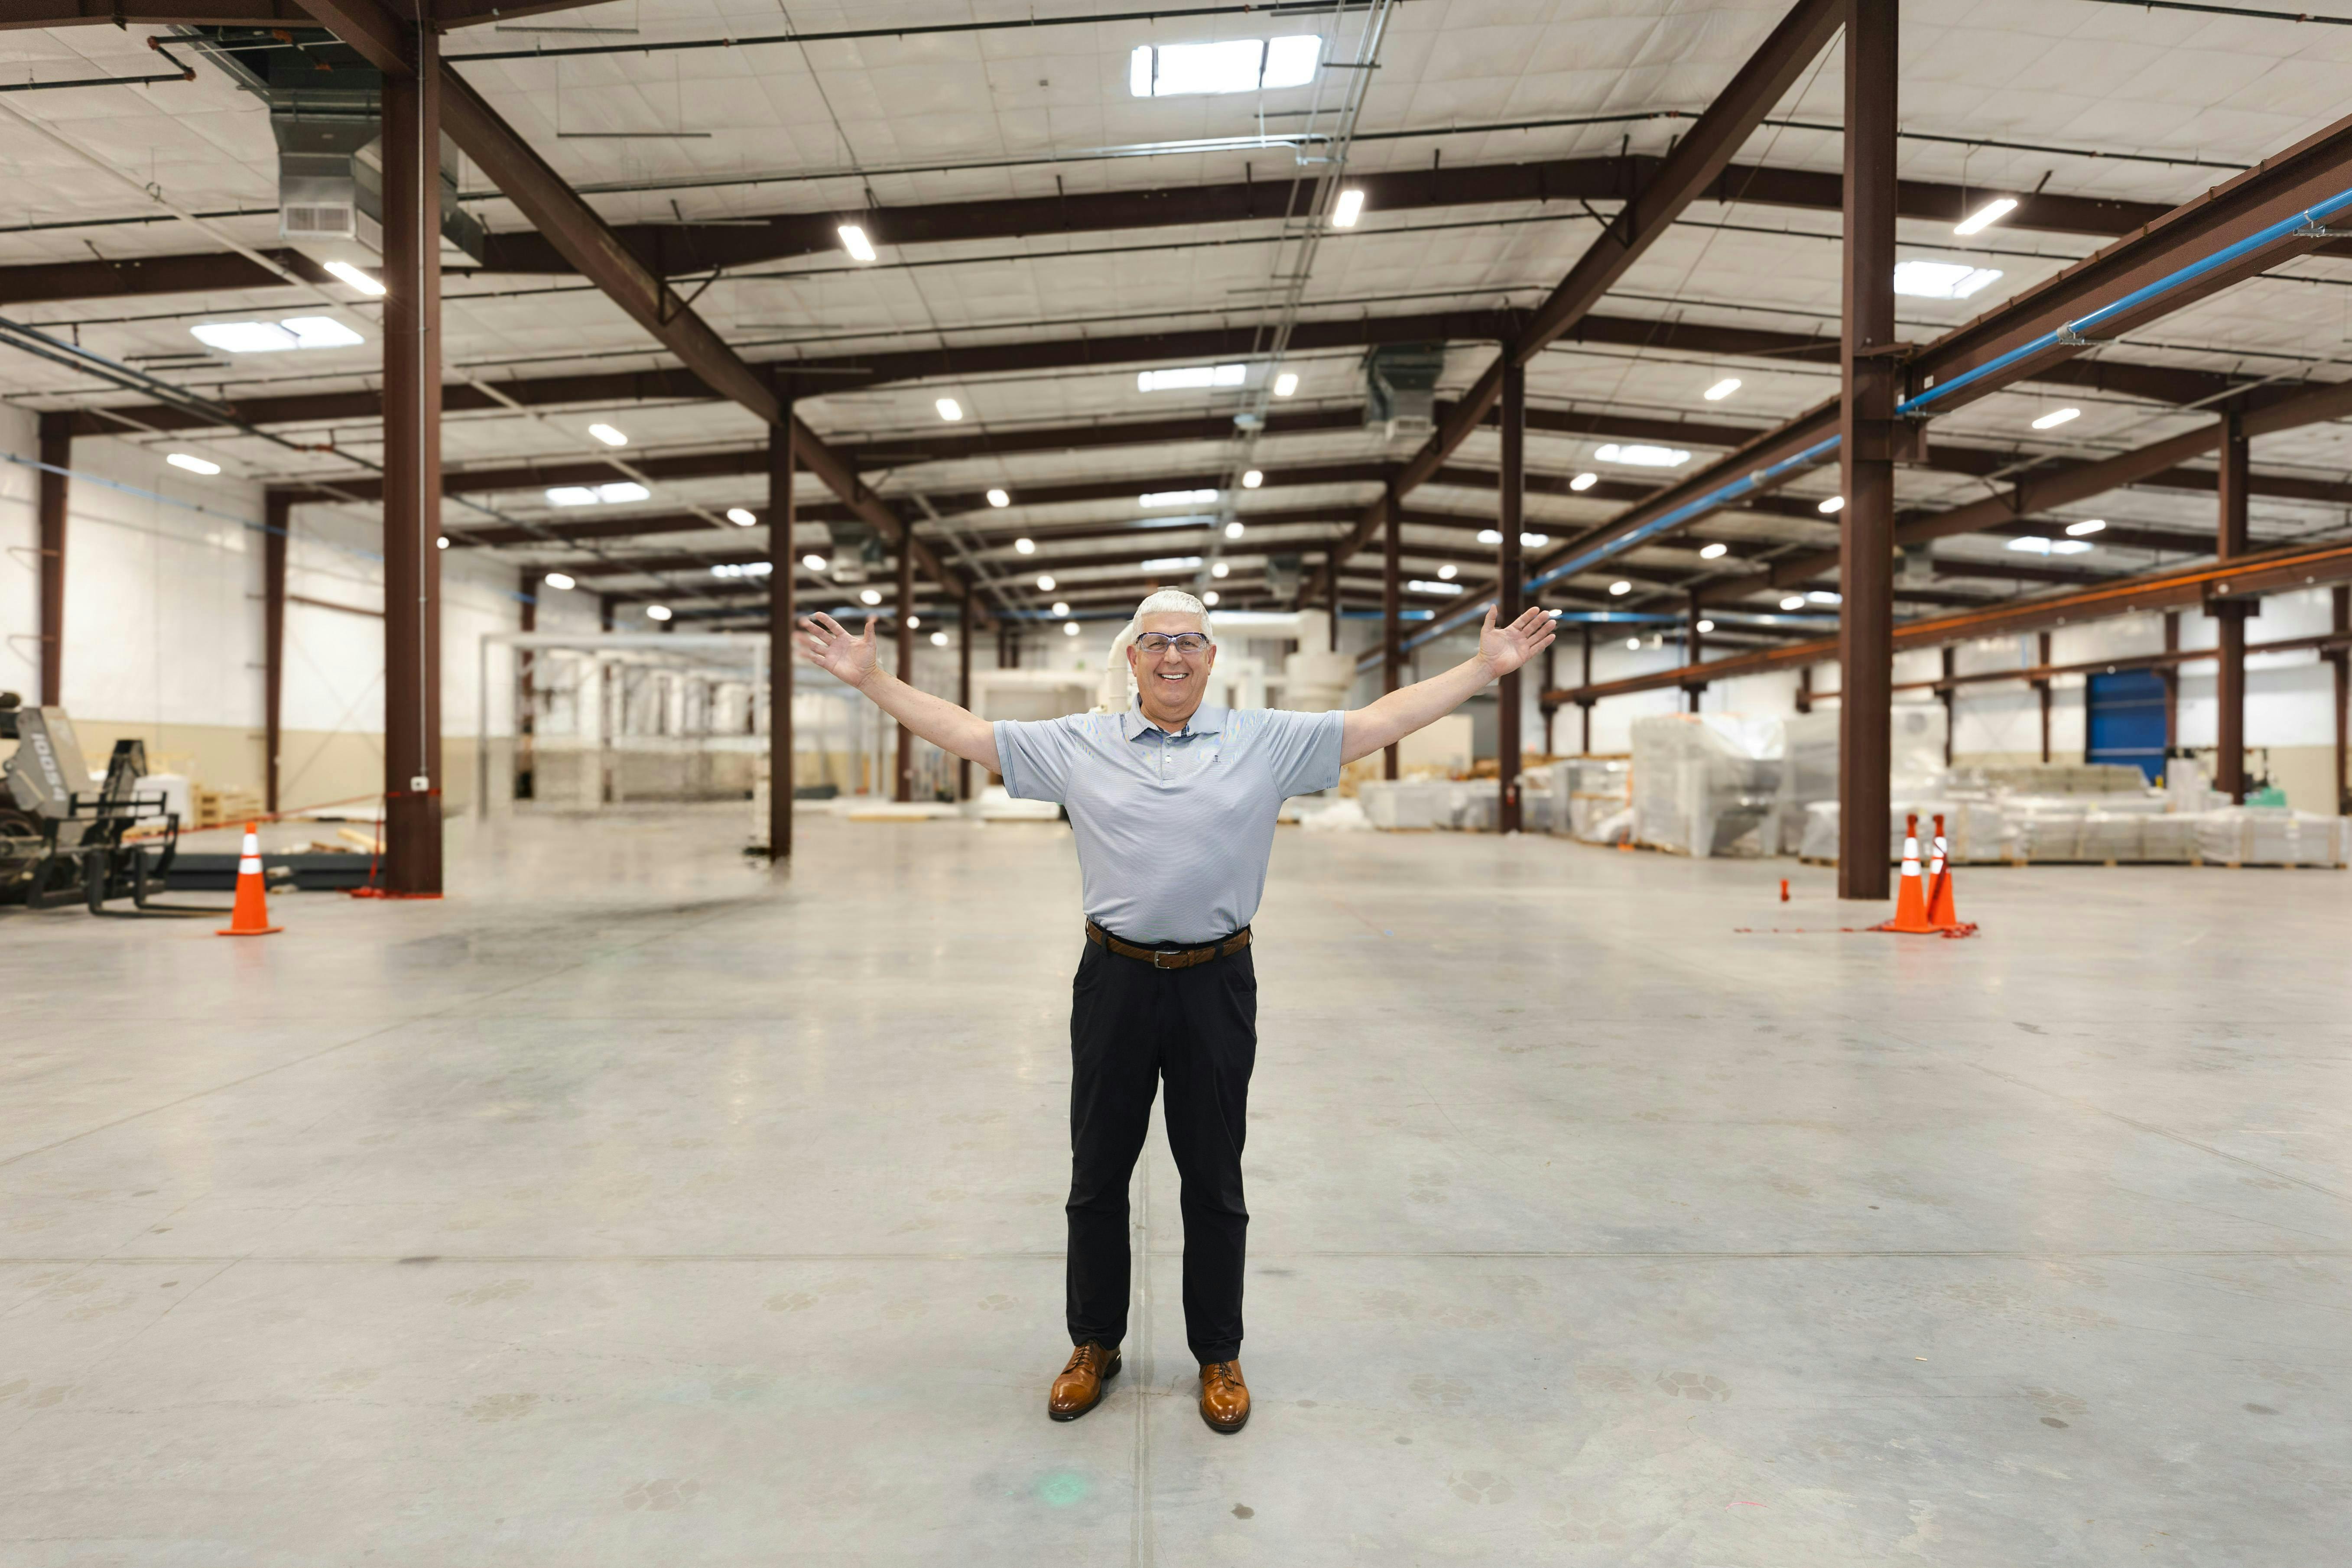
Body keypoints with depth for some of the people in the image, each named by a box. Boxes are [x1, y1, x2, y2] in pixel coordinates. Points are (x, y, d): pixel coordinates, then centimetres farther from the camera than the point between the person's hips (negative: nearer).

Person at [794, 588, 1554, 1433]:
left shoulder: (1267, 741, 2)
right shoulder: (1077, 744, 3)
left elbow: (1382, 720, 1)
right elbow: (965, 732, 5)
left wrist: (1486, 665, -2)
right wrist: (869, 677, 2)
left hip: (1216, 984, -1)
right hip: (1114, 981, 1)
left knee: (1215, 1184, 11)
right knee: (1097, 1175, 13)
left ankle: (1219, 1355, 31)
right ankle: (1094, 1344, 34)